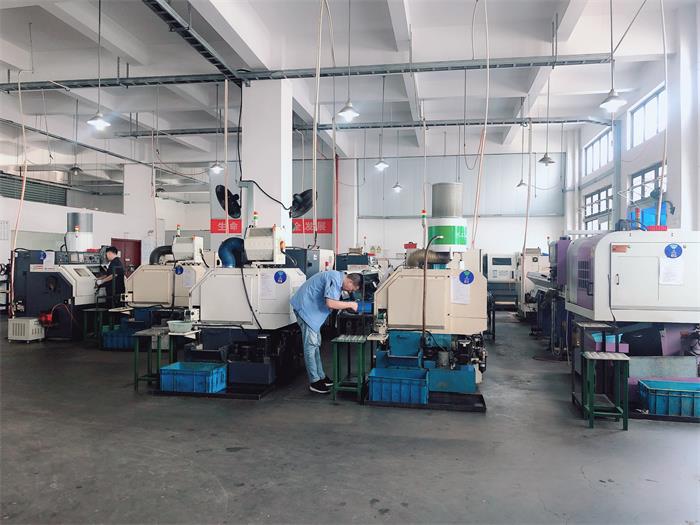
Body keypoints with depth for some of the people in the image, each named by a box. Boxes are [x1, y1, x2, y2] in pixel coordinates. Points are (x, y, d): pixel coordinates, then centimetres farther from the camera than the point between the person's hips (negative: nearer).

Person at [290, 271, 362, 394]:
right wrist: (350, 304, -18)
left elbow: (333, 302, 12)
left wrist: (347, 306, -1)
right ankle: (314, 382, -3)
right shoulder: (334, 279, -23)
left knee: (316, 344, 14)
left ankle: (321, 377, 23)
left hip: (312, 309, 11)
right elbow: (330, 303, -30)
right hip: (305, 307, -11)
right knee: (311, 344, -8)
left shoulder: (339, 279, 9)